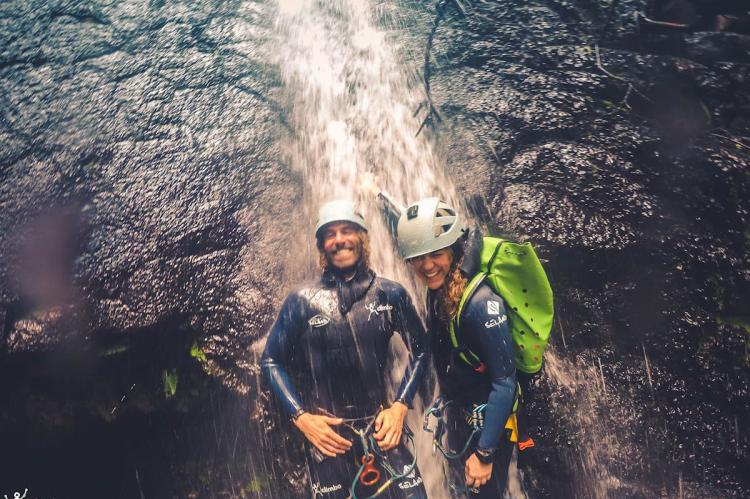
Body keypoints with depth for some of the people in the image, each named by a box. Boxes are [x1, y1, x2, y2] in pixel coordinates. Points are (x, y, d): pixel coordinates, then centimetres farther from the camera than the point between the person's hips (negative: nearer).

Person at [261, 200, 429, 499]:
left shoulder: (390, 294, -1)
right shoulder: (301, 301, -5)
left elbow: (419, 351, 9)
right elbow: (271, 361, 2)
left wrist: (400, 406, -1)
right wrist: (301, 417, -6)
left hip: (380, 429, 1)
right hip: (326, 435, -1)